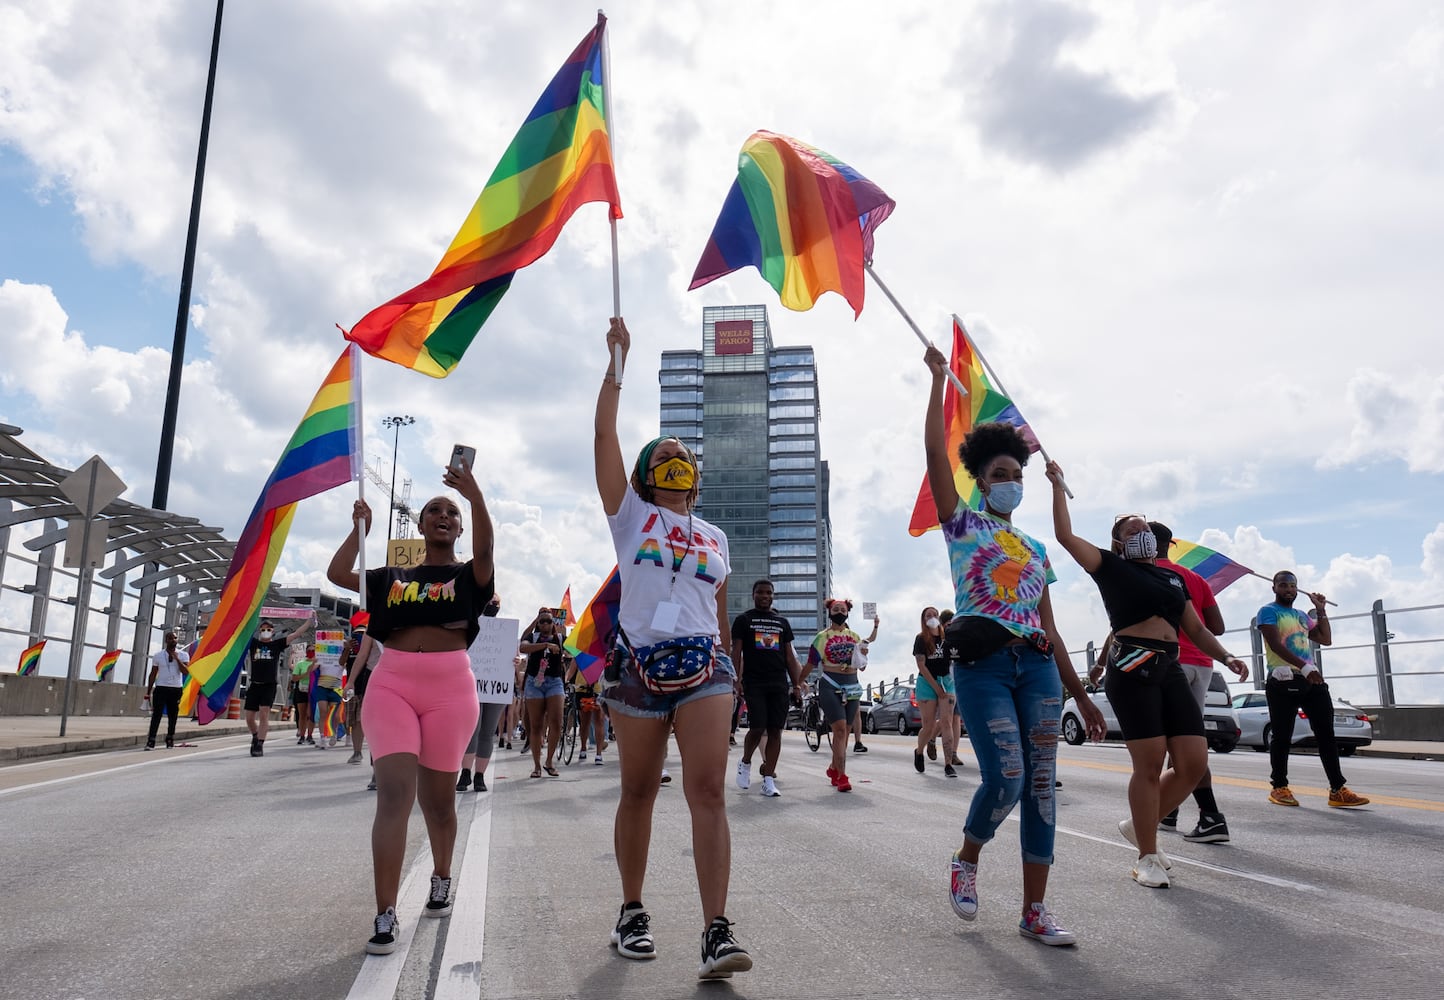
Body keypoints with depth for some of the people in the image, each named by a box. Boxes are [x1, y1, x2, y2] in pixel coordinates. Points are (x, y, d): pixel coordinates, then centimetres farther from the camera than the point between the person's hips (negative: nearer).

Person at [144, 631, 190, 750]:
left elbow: (186, 672, -9)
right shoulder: (158, 656, 4)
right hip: (161, 688, -1)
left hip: (176, 689, 1)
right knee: (156, 715, -8)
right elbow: (153, 674, 7)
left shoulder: (183, 655, 3)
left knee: (173, 716, 9)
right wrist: (148, 692, 5)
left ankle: (170, 741, 20)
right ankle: (150, 742, -10)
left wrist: (177, 659, -17)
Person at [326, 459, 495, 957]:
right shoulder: (393, 577, 15)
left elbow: (484, 549, -16)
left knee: (436, 797, 11)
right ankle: (385, 916, -12)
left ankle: (441, 878, 37)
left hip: (449, 688, -1)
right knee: (394, 792, -12)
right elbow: (336, 573, 7)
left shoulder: (469, 576, 7)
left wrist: (475, 496, -33)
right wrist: (362, 526, 10)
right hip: (391, 684, 1)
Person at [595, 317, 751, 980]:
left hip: (703, 665, 2)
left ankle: (717, 932, -14)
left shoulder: (715, 537, 18)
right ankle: (632, 912, 24)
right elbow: (604, 436, 1)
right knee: (639, 793, 7)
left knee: (708, 790, -11)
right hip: (639, 665, -1)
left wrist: (725, 667, 19)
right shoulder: (629, 514, 9)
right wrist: (617, 360, 1)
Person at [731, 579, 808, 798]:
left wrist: (797, 684, 10)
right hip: (754, 683, -4)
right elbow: (736, 652, 3)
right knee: (757, 728, -13)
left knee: (775, 731, -1)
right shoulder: (743, 620, 8)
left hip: (779, 684, 4)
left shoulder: (782, 622, 18)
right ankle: (745, 762, 16)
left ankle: (768, 780, 4)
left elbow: (789, 656, 18)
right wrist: (737, 680, -9)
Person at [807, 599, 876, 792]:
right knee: (840, 729, -16)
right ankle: (842, 776, -17)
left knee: (844, 731, 9)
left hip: (851, 686, 4)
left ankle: (834, 769, 28)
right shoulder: (821, 637, 5)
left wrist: (863, 655, 0)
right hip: (830, 686, -4)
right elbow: (811, 664, 6)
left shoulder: (855, 637, 15)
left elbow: (861, 666, 19)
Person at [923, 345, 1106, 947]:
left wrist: (1079, 694, 15)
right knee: (1005, 778, -14)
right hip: (983, 664, -5)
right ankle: (967, 859, 17)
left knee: (1041, 783, 1)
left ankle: (1034, 910, 8)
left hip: (1037, 667, 5)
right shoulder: (962, 525, 7)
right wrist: (938, 380, 0)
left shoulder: (1035, 550, 20)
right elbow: (936, 452, -3)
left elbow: (1049, 628, 19)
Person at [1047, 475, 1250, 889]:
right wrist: (1058, 485, -1)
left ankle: (1139, 825, 21)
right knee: (1150, 763, -7)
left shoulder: (1174, 578, 23)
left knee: (1194, 763, -2)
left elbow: (1196, 629, 22)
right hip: (1131, 669, -6)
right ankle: (1148, 858, 7)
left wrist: (1226, 657, 6)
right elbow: (1065, 535, -4)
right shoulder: (1112, 567, 7)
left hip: (1171, 670, 6)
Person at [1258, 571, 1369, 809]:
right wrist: (1305, 667, -25)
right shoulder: (1268, 611, -1)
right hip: (1283, 681, -7)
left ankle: (1337, 790, 3)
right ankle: (1279, 787, 6)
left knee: (1326, 735, 2)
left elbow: (1326, 639, 20)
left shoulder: (1302, 616, 23)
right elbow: (1276, 645, -15)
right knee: (1282, 737, -3)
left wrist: (1321, 610, 16)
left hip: (1312, 680, 7)